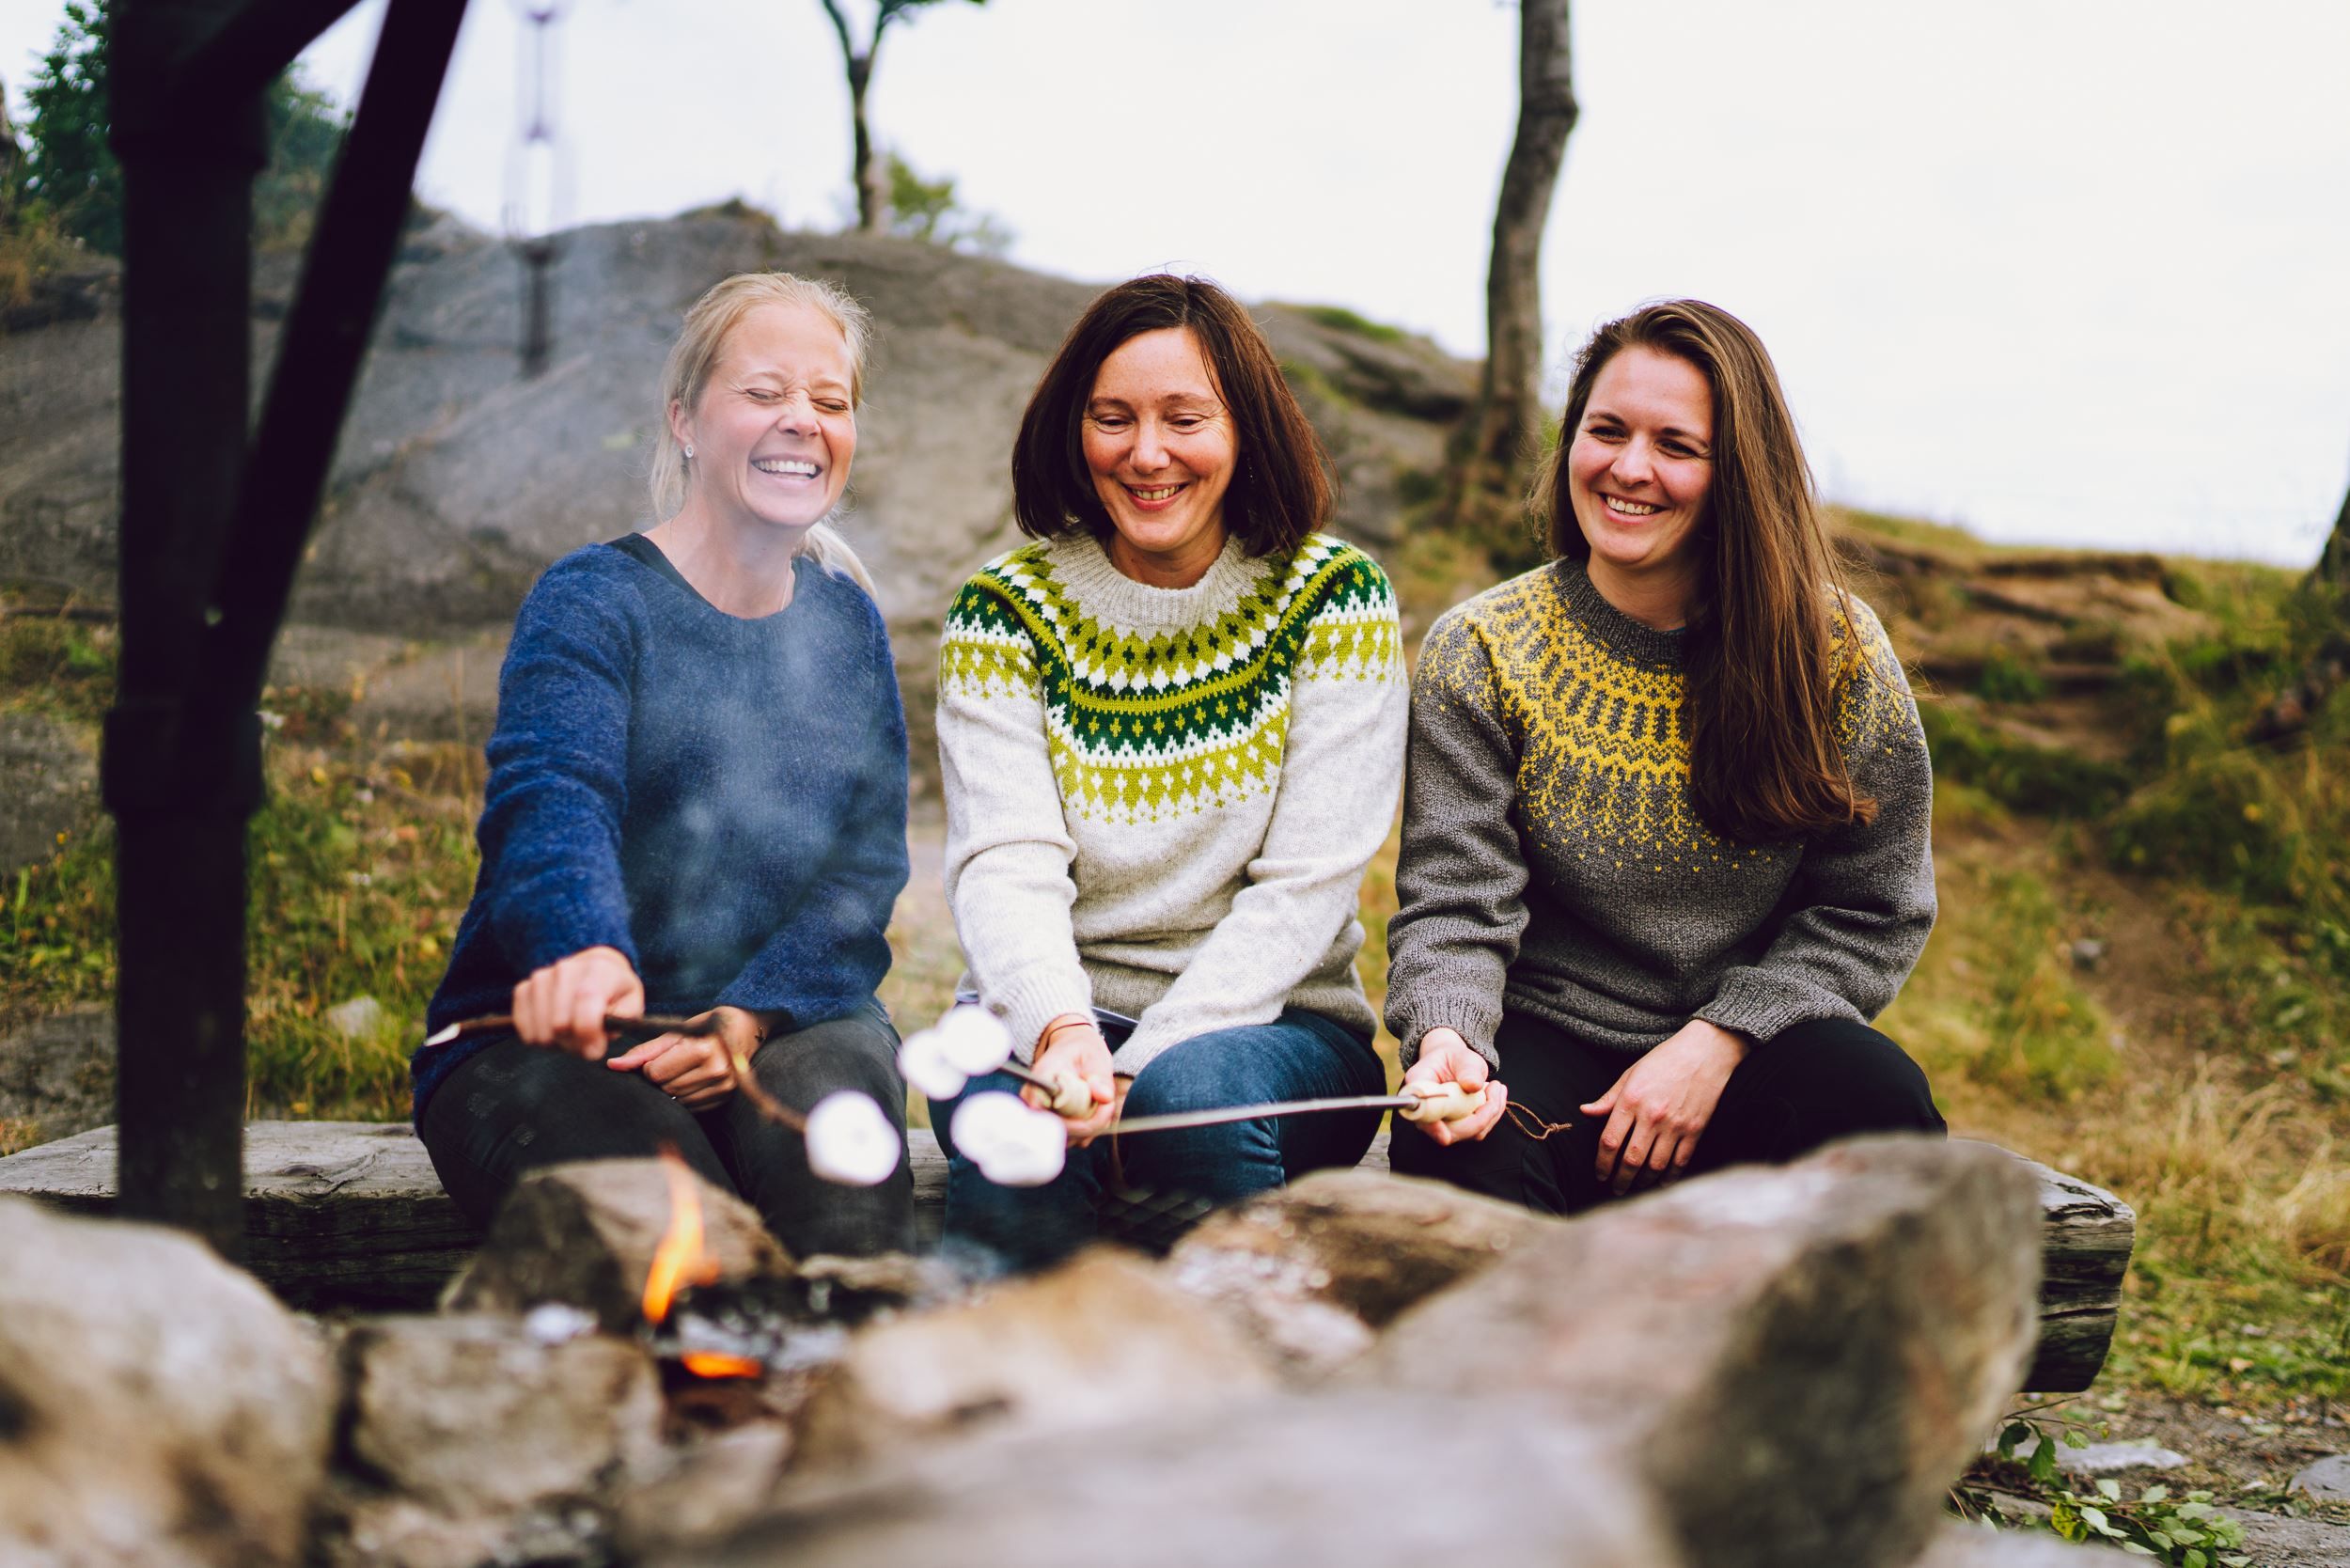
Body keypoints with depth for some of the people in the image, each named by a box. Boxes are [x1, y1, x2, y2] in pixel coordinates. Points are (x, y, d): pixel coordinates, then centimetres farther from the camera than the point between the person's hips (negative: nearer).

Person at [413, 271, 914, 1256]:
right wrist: (588, 953, -47)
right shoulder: (592, 601, -3)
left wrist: (752, 1019, -16)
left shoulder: (846, 624, 13)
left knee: (830, 1099, -31)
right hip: (546, 1050, -3)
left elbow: (867, 864, 4)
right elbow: (550, 798, -23)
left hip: (782, 1021, 3)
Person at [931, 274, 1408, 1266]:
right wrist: (1060, 1029, -31)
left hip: (1268, 1021, 0)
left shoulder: (1333, 596, -2)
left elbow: (1309, 884, -8)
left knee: (1192, 1094, -34)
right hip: (1051, 1012, 1)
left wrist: (1145, 1064, -19)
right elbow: (1006, 863, -10)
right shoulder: (1007, 609, 2)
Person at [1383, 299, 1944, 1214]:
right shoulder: (1480, 653, -1)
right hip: (1546, 1044, -1)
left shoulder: (1832, 650, 0)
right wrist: (1447, 1038, -29)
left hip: (1751, 1053, 2)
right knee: (1464, 1153, -35)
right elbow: (1453, 902, -6)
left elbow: (1872, 908, 2)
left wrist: (1718, 1041, -12)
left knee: (1874, 1094, -31)